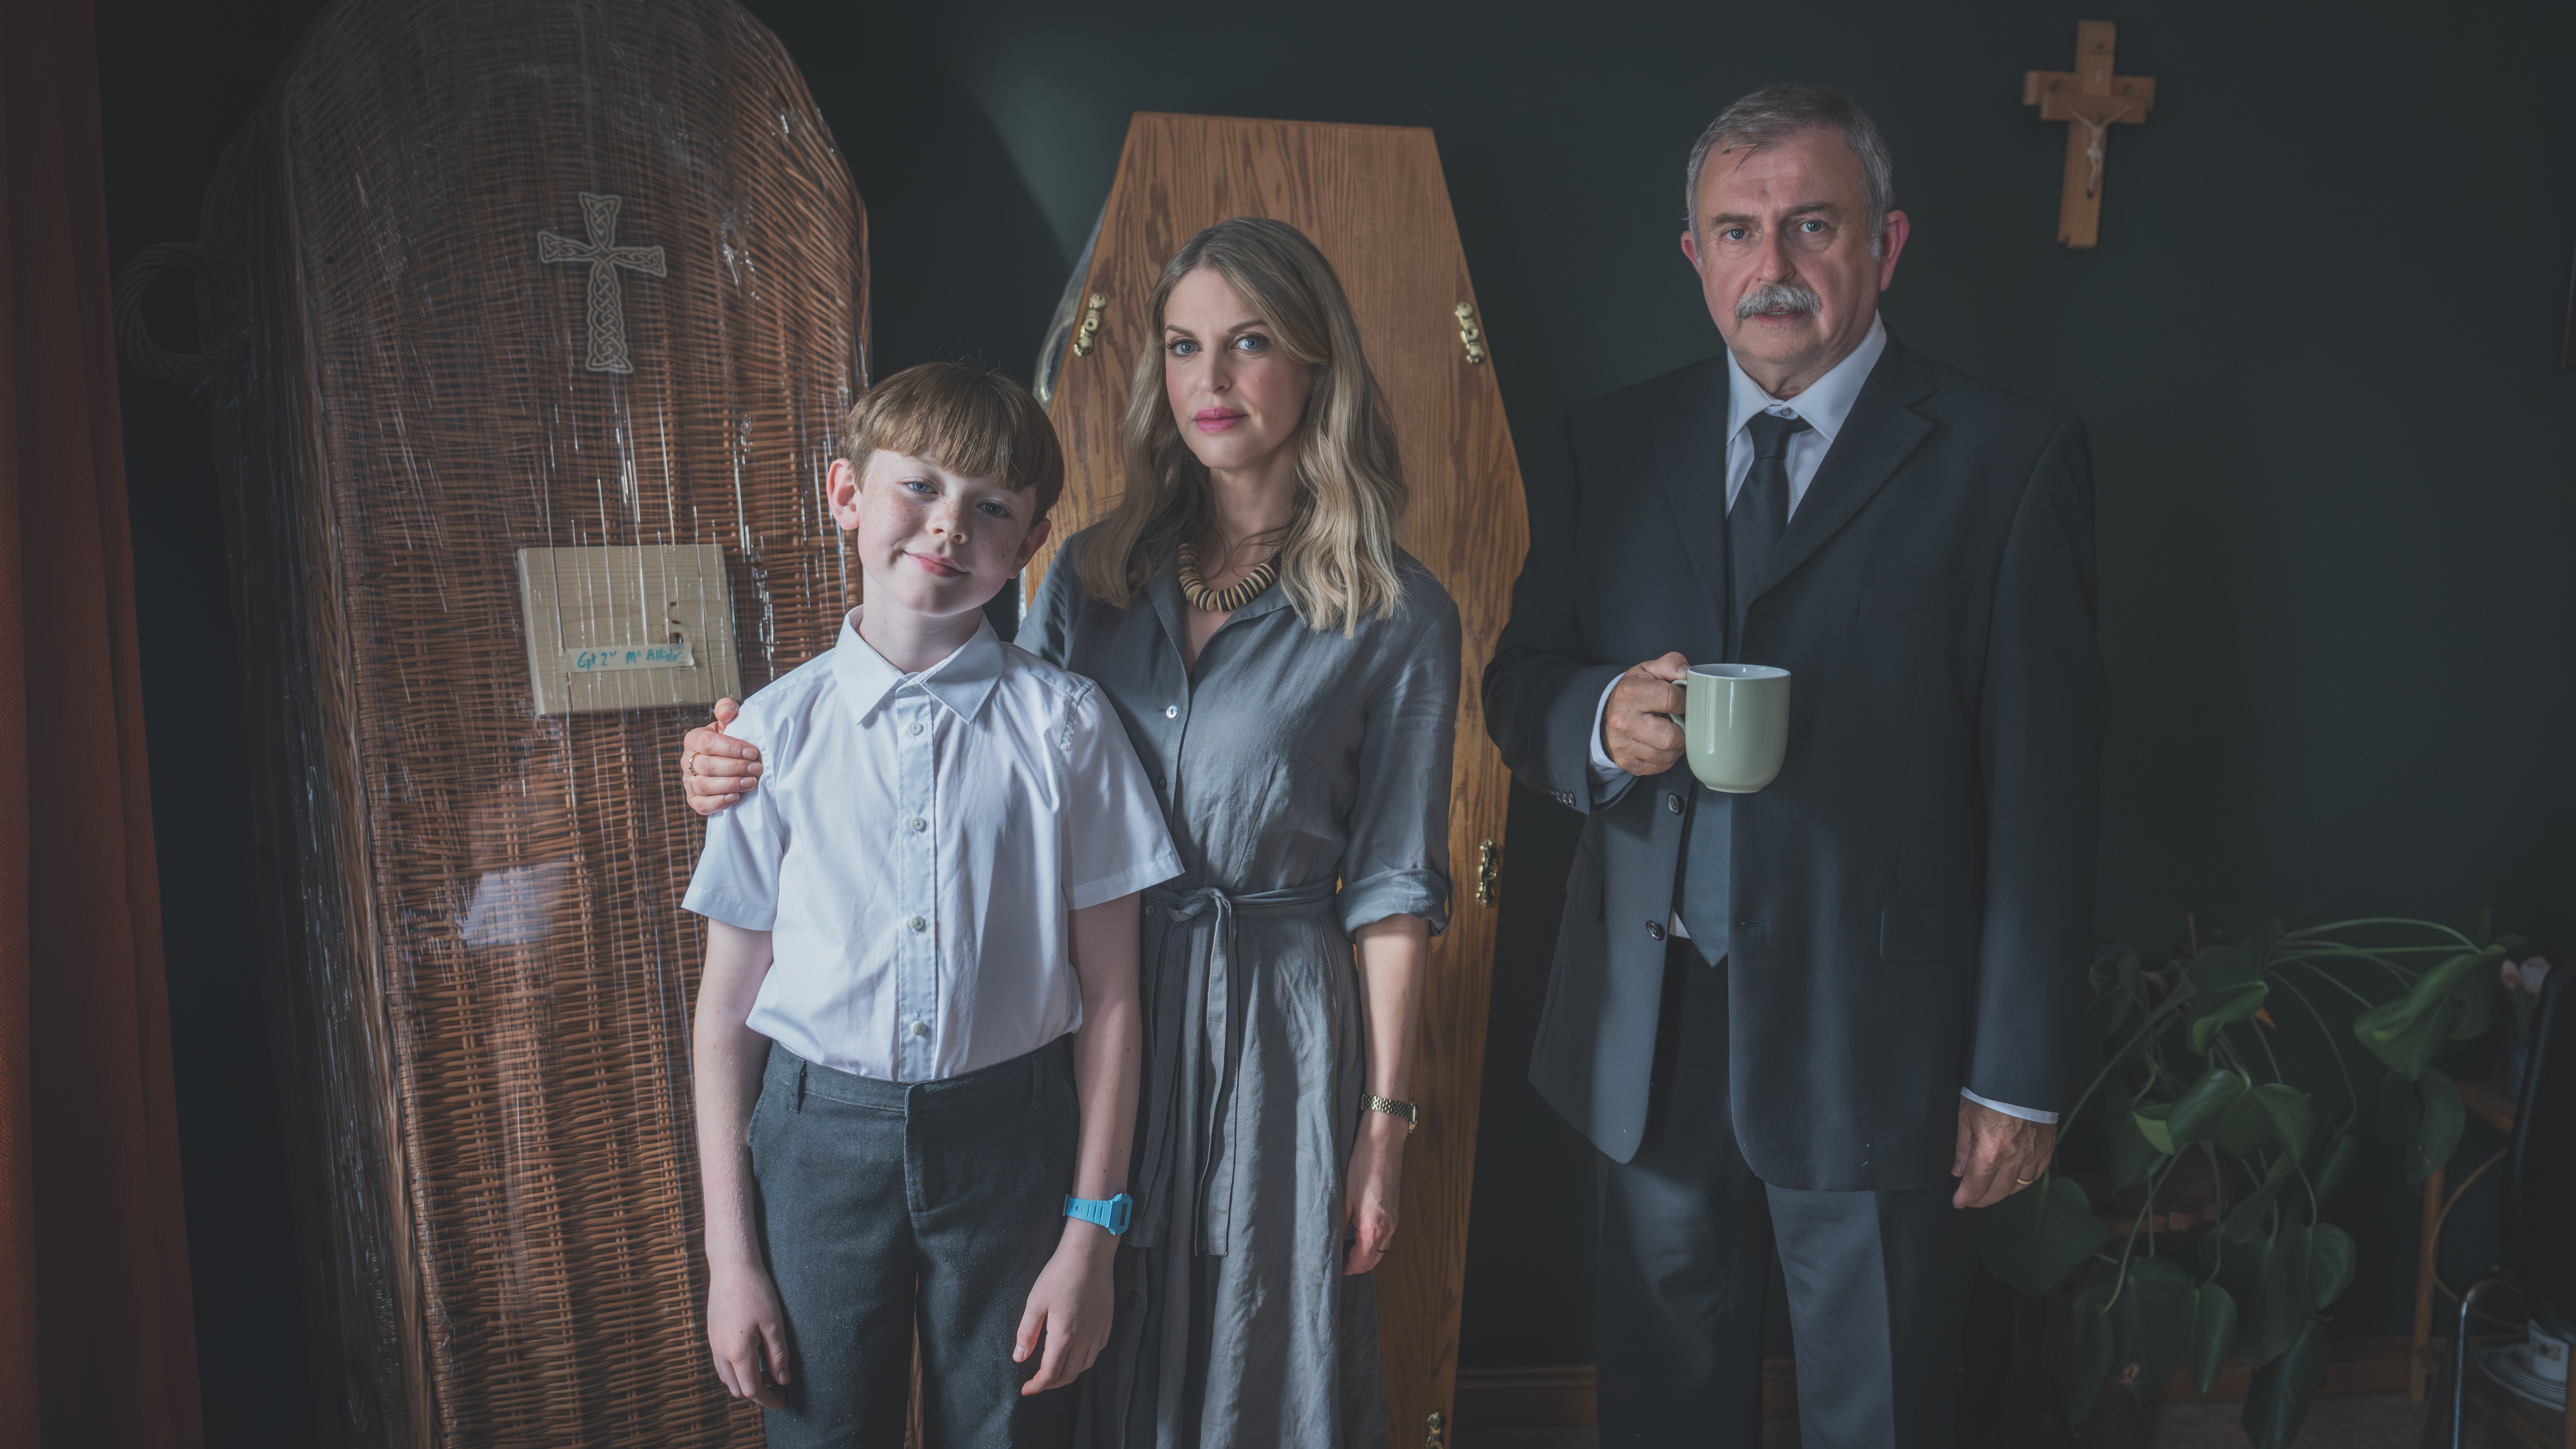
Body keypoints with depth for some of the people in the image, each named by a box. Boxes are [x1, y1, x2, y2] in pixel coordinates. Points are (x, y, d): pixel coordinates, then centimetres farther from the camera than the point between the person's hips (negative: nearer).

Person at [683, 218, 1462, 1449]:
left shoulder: (1397, 615, -6)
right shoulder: (1093, 572, 4)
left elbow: (1391, 884, -4)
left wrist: (1387, 1117, -3)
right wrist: (766, 774, -6)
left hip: (1272, 1020, -3)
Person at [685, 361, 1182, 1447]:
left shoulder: (1063, 724, -6)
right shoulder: (775, 730, -2)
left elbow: (1109, 992, -5)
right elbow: (728, 1004, 1)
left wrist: (1090, 1234, -5)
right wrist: (731, 1255, 2)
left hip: (1011, 1132, -1)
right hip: (820, 1138, 1)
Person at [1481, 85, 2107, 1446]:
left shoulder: (2006, 458, -6)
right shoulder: (1615, 442, 5)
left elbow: (2041, 785, -7)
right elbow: (1518, 683, 7)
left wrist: (2021, 1071, -8)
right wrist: (1600, 722, -17)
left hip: (1875, 1035, -3)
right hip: (1648, 1025, 3)